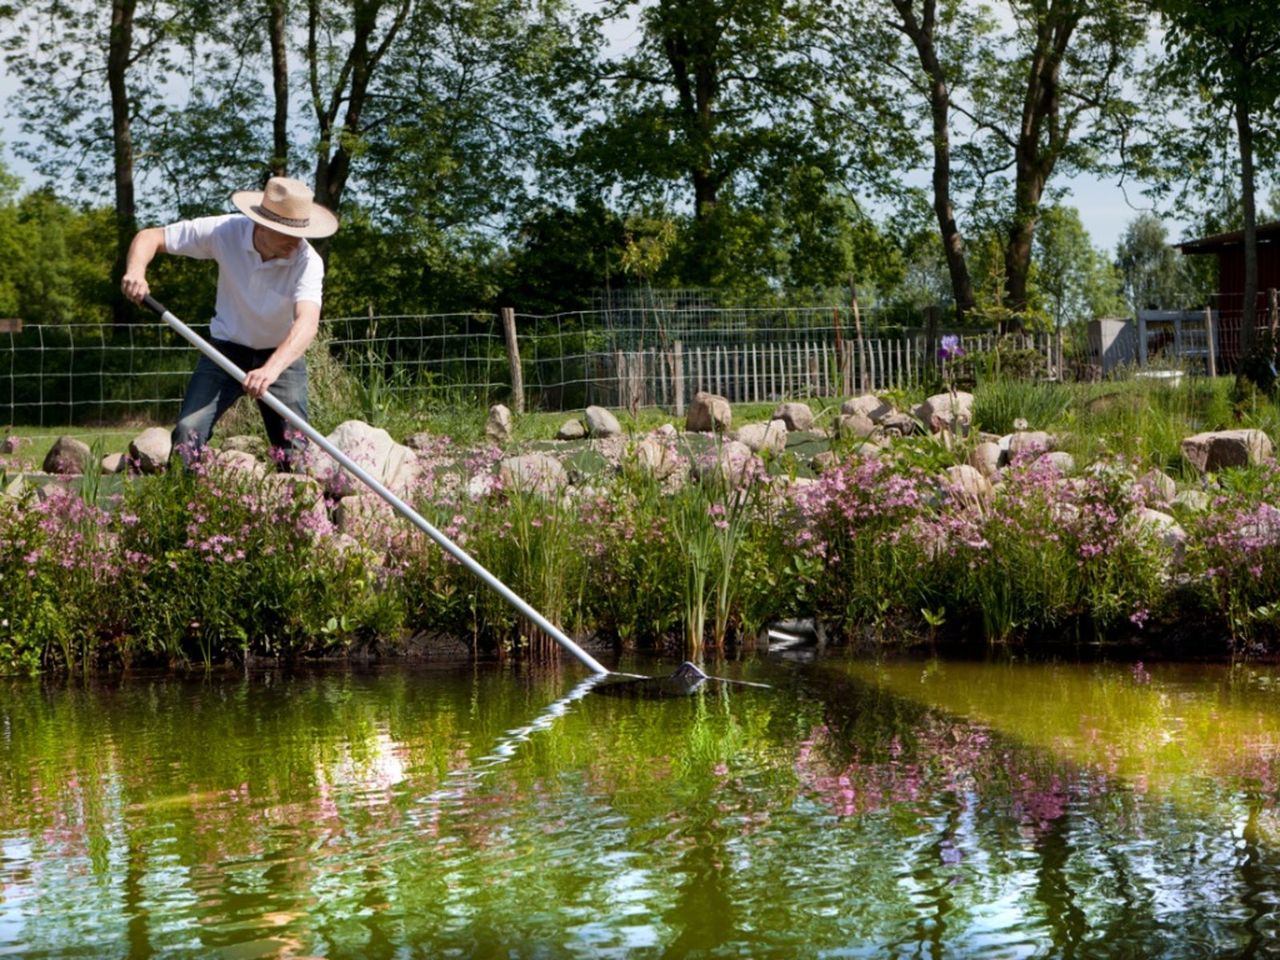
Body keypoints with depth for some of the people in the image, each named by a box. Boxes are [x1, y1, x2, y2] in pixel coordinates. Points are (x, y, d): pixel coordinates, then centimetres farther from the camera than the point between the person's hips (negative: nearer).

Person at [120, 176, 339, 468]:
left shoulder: (307, 261, -27)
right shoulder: (225, 231, -23)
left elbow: (307, 322, -43)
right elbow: (151, 237, -14)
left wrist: (272, 369, -61)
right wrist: (136, 271, -37)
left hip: (282, 355, -1)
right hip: (227, 347, 1)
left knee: (295, 452, -6)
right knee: (188, 432, -16)